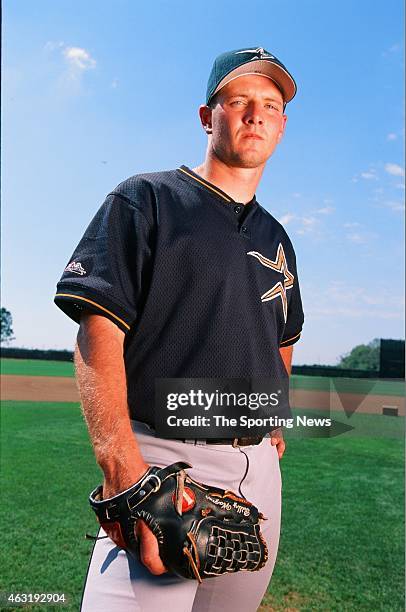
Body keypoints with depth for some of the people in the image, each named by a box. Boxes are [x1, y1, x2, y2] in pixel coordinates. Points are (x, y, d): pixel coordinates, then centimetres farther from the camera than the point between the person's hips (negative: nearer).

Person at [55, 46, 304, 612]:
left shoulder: (276, 239, 17)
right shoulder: (146, 199, -2)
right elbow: (98, 332, -13)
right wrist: (123, 465, -24)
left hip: (259, 468, 6)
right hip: (162, 459, -6)